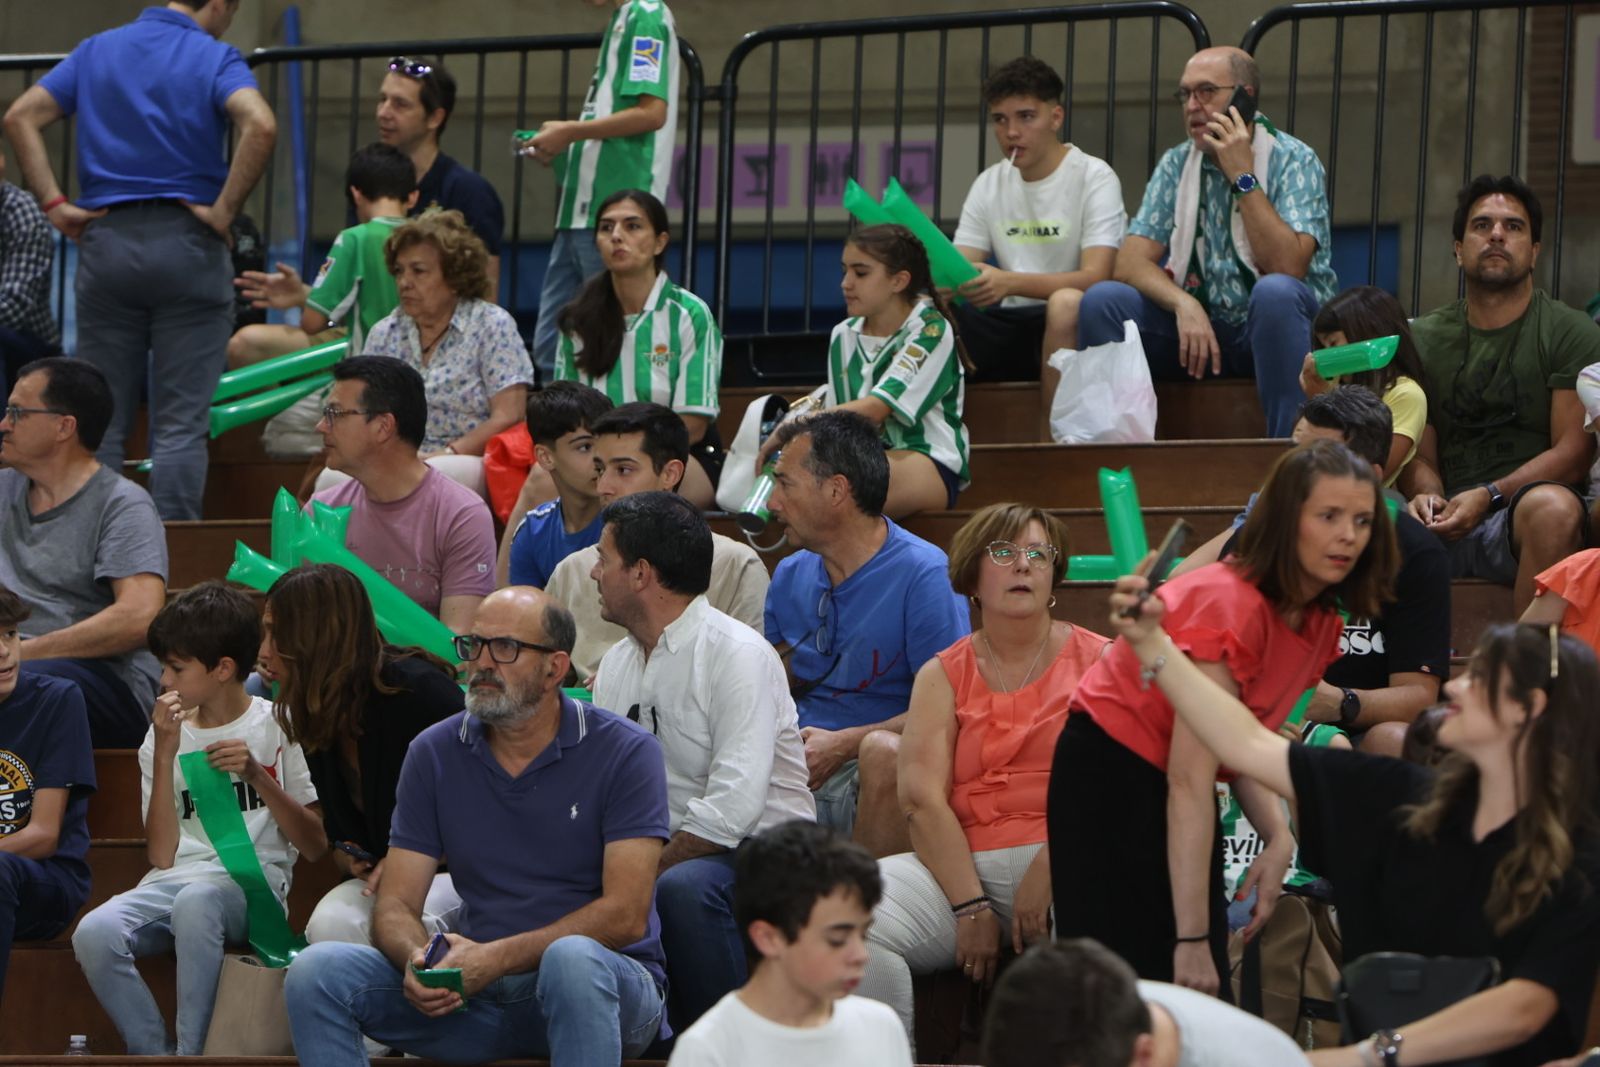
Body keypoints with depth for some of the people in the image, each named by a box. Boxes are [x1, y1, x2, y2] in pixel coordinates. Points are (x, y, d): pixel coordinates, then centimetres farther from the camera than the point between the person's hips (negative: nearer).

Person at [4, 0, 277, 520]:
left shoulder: (96, 52, 11)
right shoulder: (215, 59, -3)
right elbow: (260, 126, -21)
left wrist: (54, 204, 0)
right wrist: (225, 210, -12)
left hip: (105, 243, 4)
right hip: (186, 243, -4)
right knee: (181, 425, -1)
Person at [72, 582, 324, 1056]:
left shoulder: (278, 726, 9)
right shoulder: (165, 735, 17)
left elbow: (315, 847, 4)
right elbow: (162, 855, 5)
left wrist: (257, 775, -8)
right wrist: (164, 754, 0)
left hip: (252, 886, -3)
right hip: (174, 881, 3)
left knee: (196, 900, -39)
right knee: (94, 935, -30)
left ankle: (192, 1054, -27)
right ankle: (157, 1057, -16)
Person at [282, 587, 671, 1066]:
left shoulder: (625, 752, -4)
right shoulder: (435, 753, 8)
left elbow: (625, 915, -12)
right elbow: (396, 905, 5)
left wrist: (497, 959, -23)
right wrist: (417, 961, -20)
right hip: (476, 994, 4)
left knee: (572, 958, -40)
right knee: (317, 970, -17)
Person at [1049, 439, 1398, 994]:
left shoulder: (1319, 622, 1)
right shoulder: (1231, 606, -26)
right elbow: (1189, 781, -27)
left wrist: (1278, 836, -8)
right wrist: (1193, 938, -29)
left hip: (1169, 789, 9)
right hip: (1110, 779, -9)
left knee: (1204, 992, 0)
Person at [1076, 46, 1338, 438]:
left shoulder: (1292, 160, -7)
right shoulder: (1177, 165, 6)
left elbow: (1287, 268, -22)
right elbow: (1131, 262, -4)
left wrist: (1243, 177, -21)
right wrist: (1184, 304, -23)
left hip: (1277, 327, -4)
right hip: (1202, 324, 4)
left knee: (1276, 292, -37)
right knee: (1102, 300, -16)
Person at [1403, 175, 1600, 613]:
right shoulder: (1423, 338, 19)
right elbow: (1420, 456, 16)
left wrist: (1489, 496, -17)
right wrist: (1426, 495, -9)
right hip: (1446, 525, 3)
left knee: (1554, 507, -39)